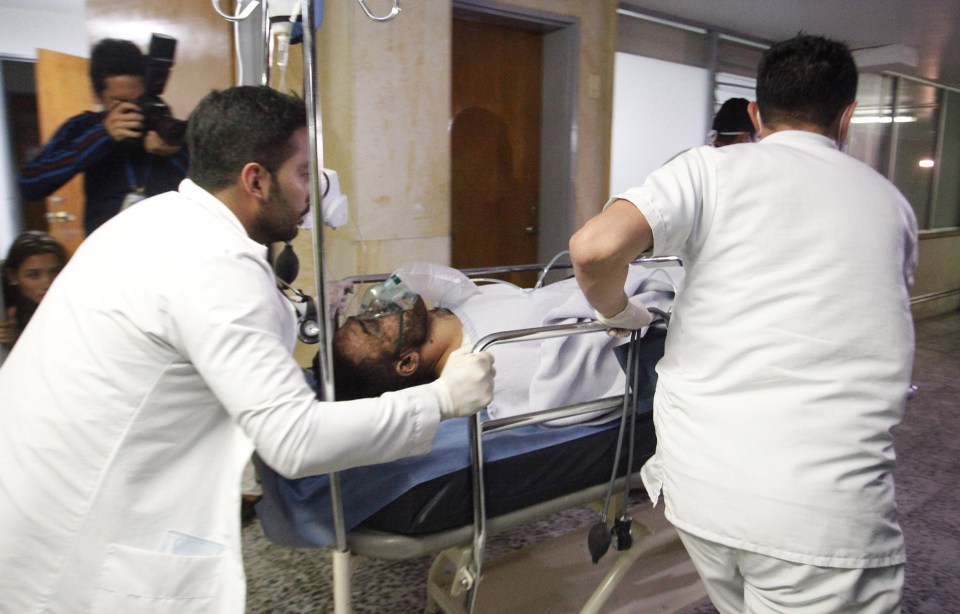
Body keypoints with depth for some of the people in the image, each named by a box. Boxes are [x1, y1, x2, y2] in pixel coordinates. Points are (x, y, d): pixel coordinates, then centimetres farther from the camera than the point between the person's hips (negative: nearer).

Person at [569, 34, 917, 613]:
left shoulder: (714, 168, 0)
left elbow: (594, 247, -16)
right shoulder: (891, 203, 10)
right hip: (829, 509, 0)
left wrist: (618, 312, 4)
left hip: (699, 480, 1)